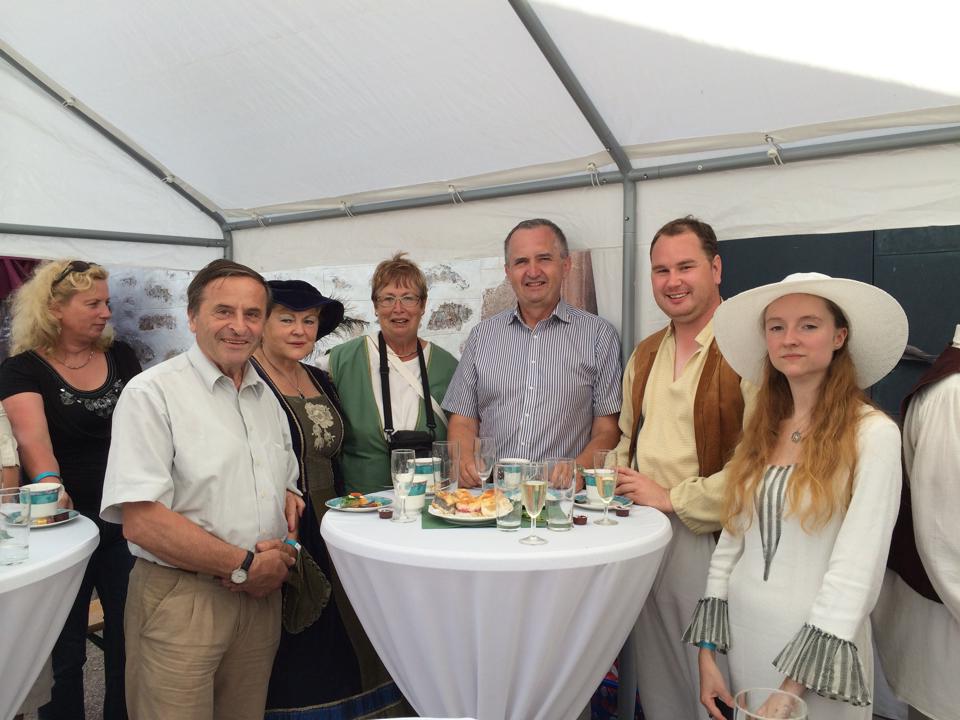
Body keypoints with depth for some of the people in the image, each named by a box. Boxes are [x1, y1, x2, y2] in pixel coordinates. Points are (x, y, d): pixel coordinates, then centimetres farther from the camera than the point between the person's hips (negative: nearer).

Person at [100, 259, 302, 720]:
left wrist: (279, 559, -1)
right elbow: (140, 521, -18)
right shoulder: (152, 393, -11)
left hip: (261, 595, 6)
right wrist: (243, 565, -15)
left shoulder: (267, 397, 9)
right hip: (180, 602, -6)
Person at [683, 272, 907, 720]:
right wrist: (708, 648, 0)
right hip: (739, 628, 5)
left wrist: (796, 684, -17)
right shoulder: (760, 430, 3)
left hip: (819, 639, -5)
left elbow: (857, 566, -16)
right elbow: (732, 540, 3)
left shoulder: (873, 433, -13)